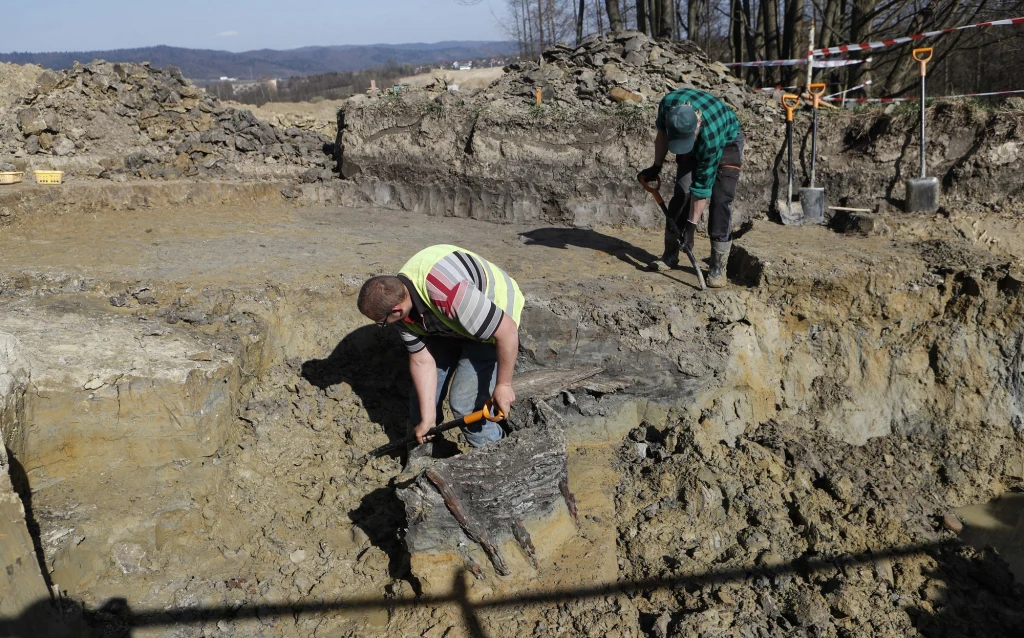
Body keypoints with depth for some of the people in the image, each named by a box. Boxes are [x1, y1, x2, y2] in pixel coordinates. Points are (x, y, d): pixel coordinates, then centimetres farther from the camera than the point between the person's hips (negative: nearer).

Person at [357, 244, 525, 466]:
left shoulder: (451, 295, -43)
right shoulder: (397, 299, -17)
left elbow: (508, 331, -34)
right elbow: (422, 361, -11)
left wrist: (503, 385, -24)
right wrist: (427, 418, -11)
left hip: (496, 322, -7)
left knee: (465, 402, -11)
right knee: (423, 382, 10)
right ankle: (421, 448, 32)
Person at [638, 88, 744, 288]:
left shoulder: (711, 133, -44)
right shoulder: (668, 103, -33)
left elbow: (702, 185, -35)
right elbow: (662, 133, -6)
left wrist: (691, 224, -31)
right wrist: (656, 167, 0)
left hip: (727, 142, -5)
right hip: (695, 146, 5)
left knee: (721, 199, -17)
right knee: (681, 192, -6)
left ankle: (718, 266, -13)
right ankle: (670, 254, 5)